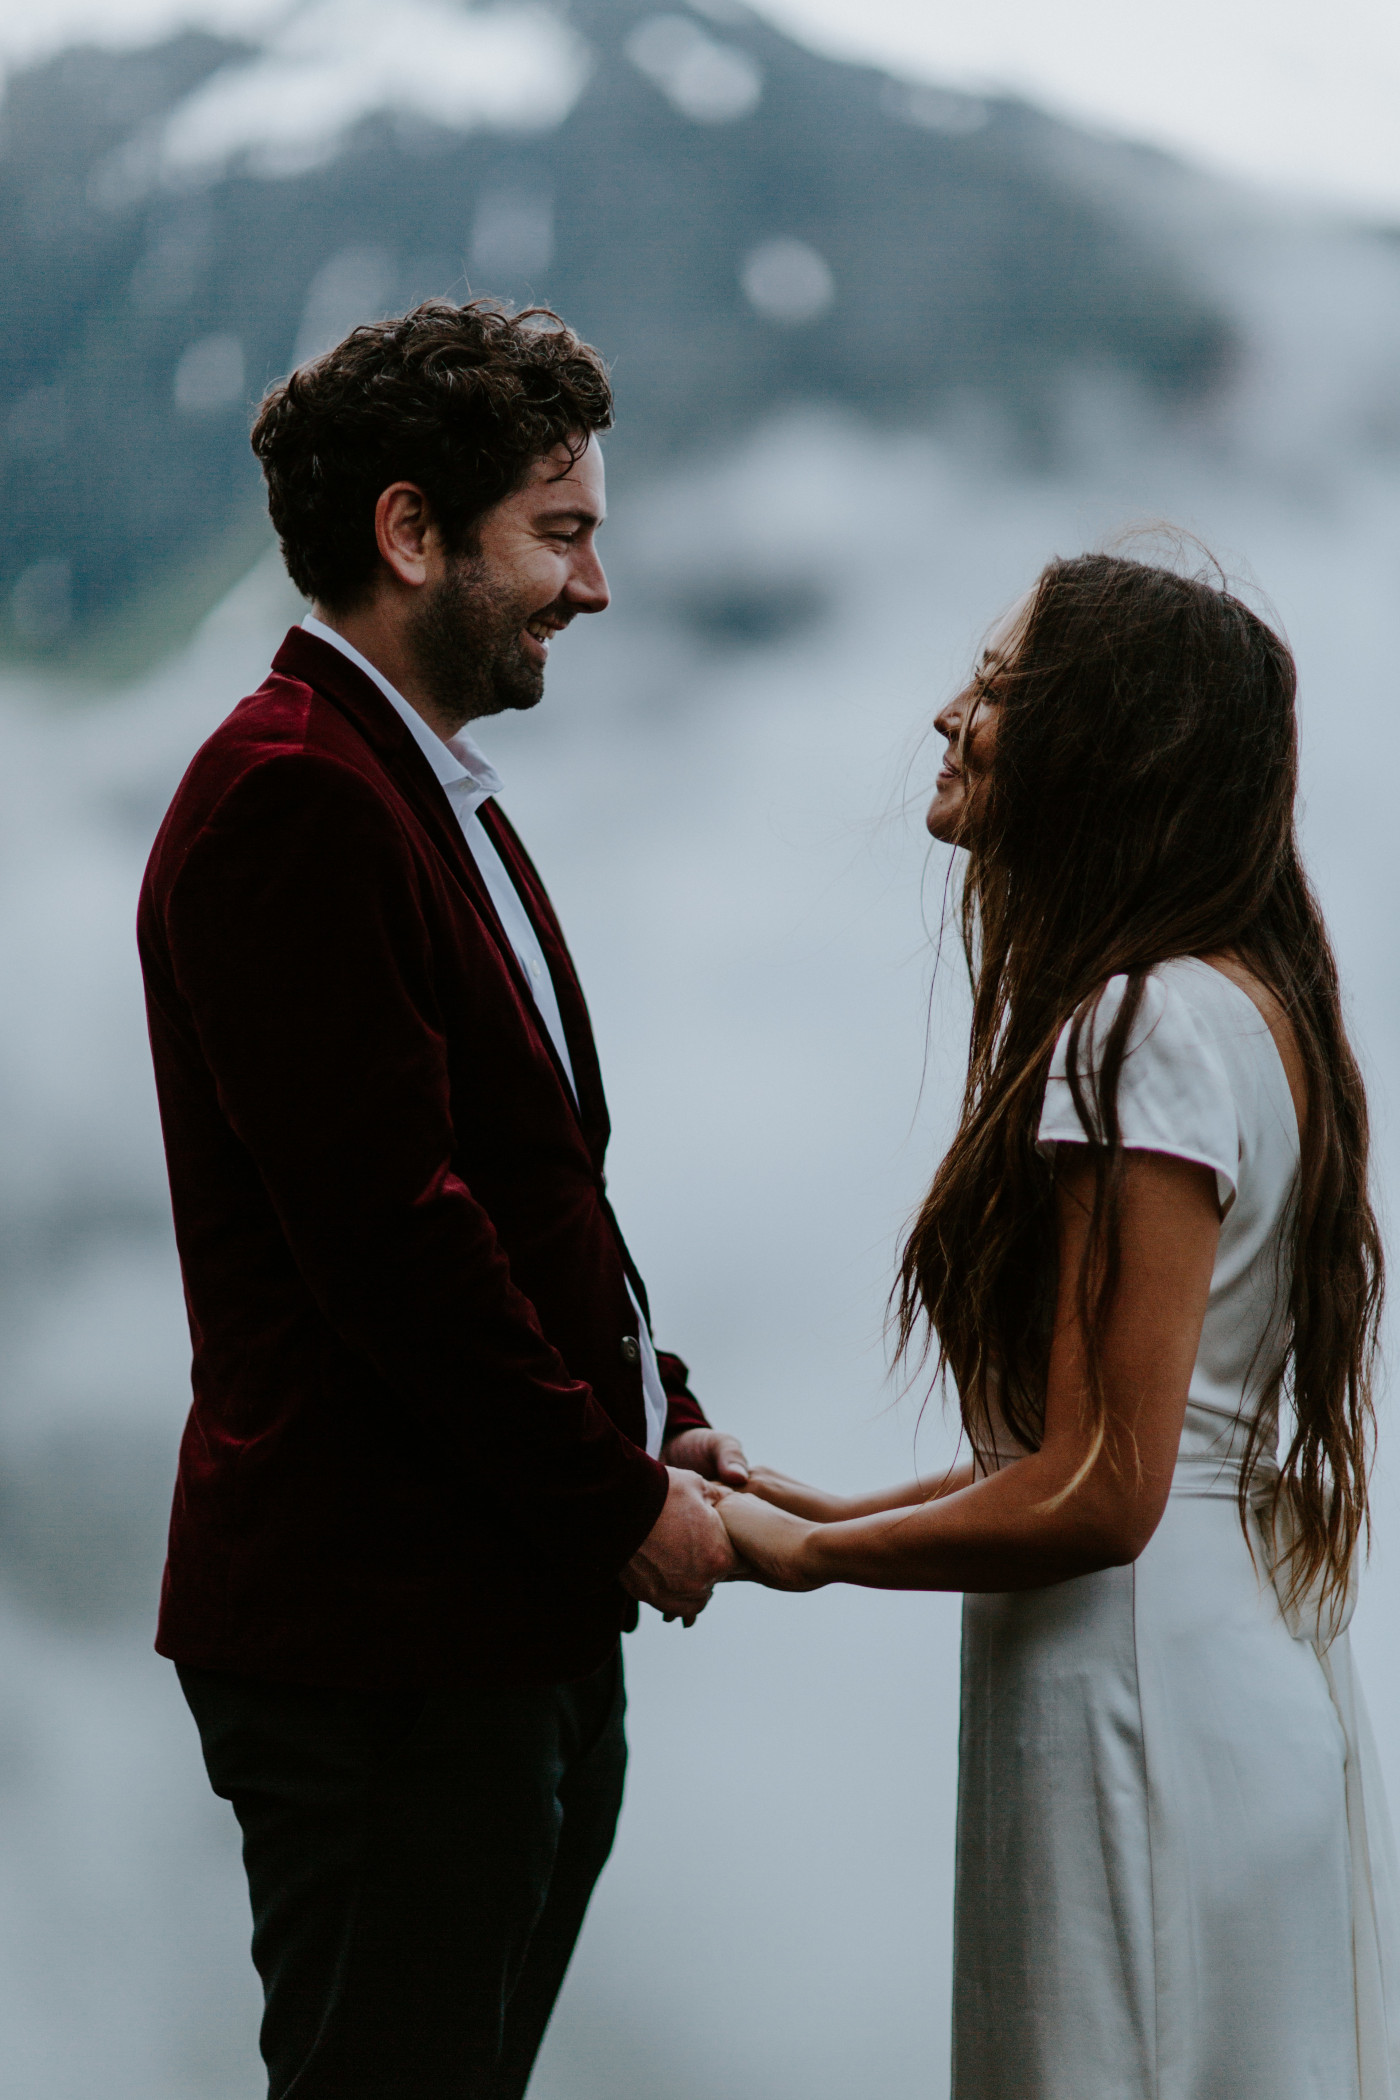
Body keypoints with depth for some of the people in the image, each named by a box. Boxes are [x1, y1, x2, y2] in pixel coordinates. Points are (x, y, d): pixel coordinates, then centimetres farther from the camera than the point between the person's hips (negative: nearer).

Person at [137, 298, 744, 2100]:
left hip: (514, 1623, 10)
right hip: (380, 1639, -10)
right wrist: (620, 1499, -13)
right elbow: (386, 1229, -21)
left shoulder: (431, 793, 17)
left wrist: (657, 1421, 9)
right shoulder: (292, 801, -16)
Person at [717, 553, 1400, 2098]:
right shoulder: (1237, 1000, 12)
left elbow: (1099, 1492, -20)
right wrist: (843, 1510, 13)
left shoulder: (1152, 1028, -18)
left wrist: (804, 1553, -8)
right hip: (1253, 1676, 10)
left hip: (1139, 1713, -10)